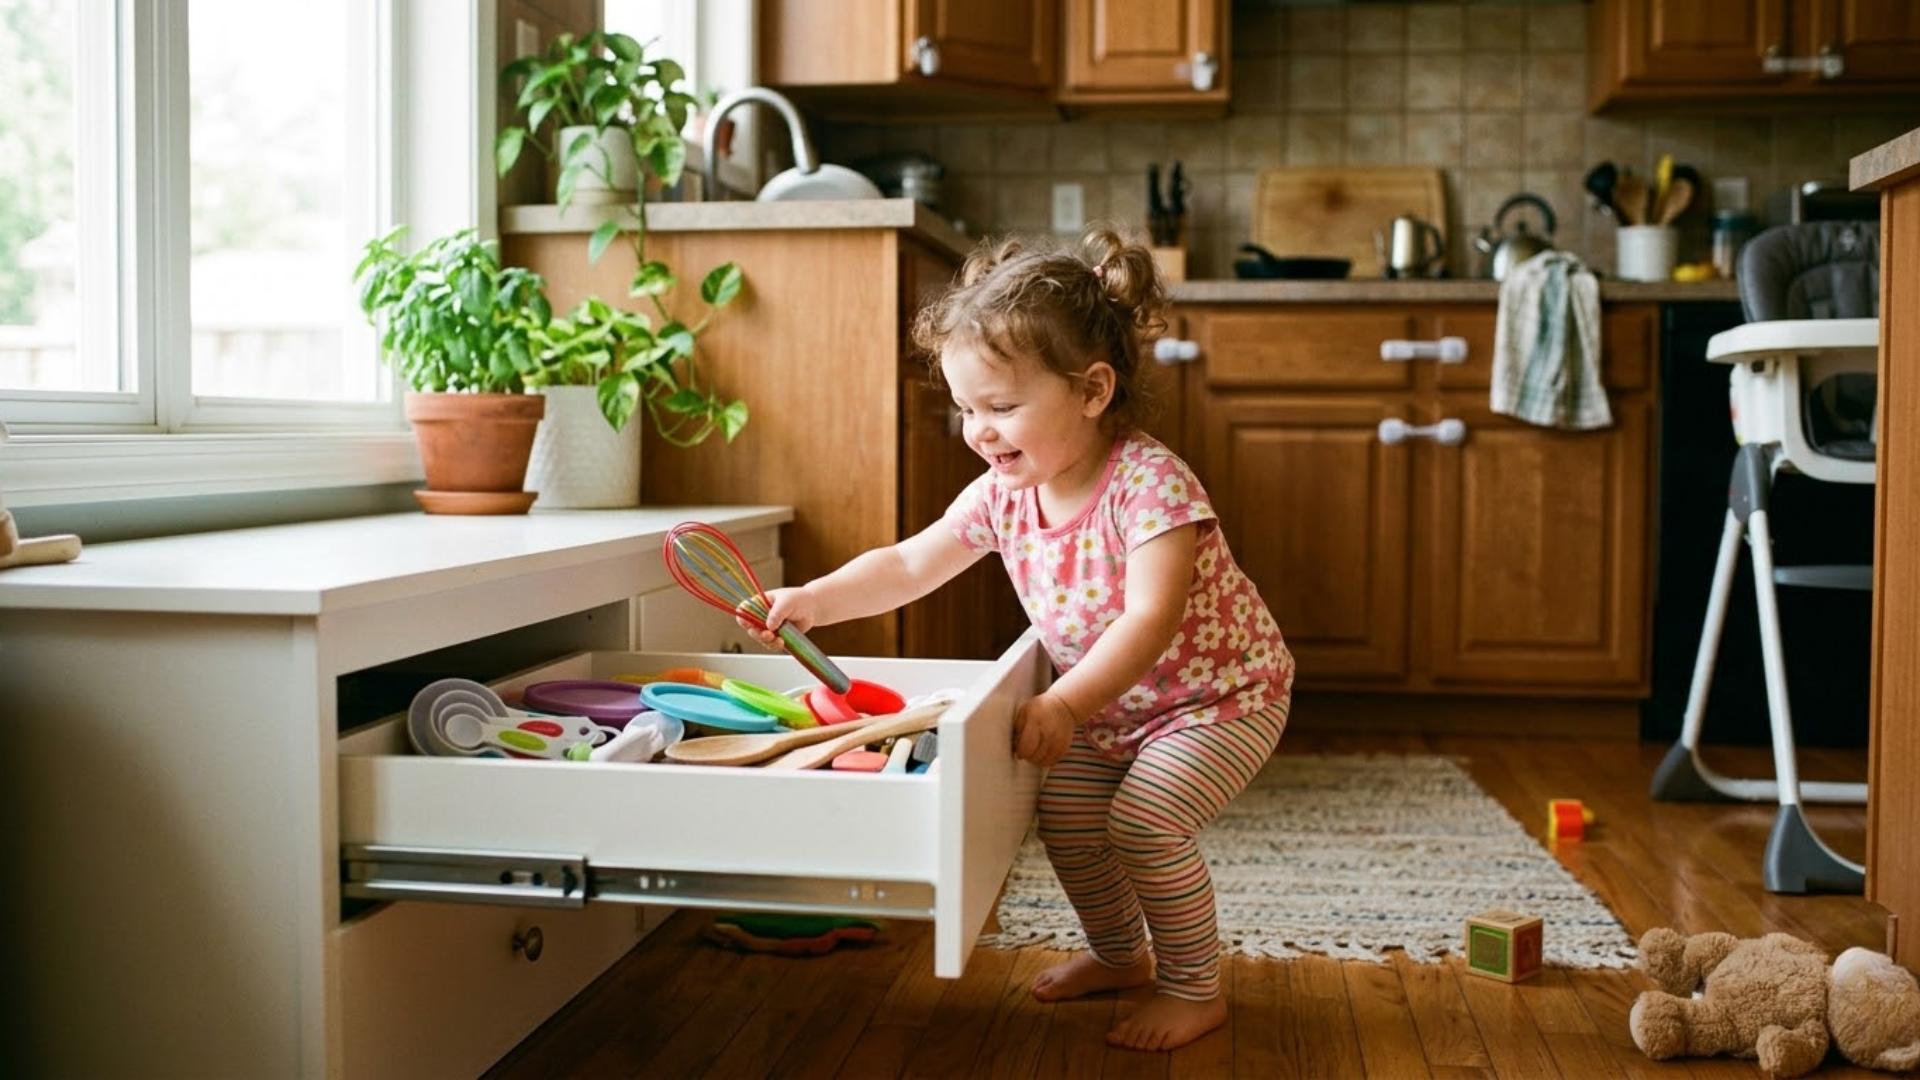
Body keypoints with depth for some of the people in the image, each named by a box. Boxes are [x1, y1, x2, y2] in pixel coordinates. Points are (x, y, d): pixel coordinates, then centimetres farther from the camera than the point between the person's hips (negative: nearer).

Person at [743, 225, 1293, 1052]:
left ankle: (1195, 990, 2)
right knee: (1064, 816, 5)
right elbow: (909, 565, -2)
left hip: (1221, 692, -7)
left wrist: (1063, 706, -50)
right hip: (1108, 702, 7)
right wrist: (813, 600, -16)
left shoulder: (1150, 483, -32)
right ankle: (1120, 953, 31)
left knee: (1144, 821, -20)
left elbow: (1149, 620, -41)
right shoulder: (1001, 495, -11)